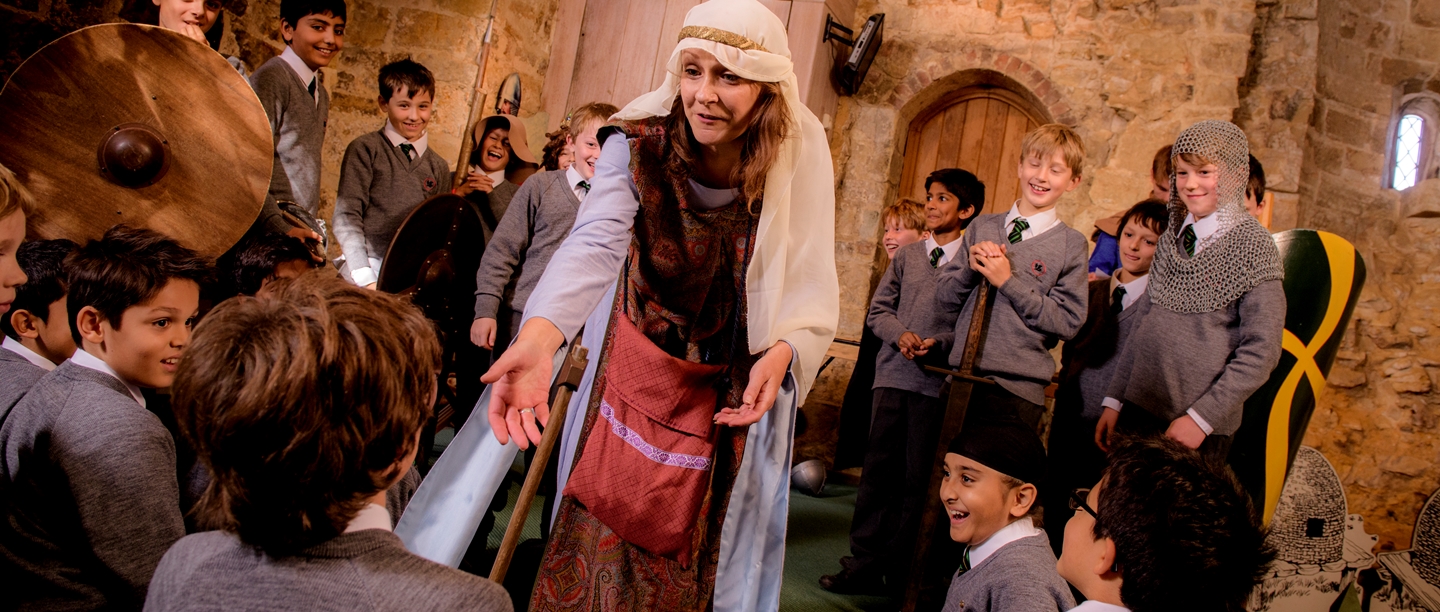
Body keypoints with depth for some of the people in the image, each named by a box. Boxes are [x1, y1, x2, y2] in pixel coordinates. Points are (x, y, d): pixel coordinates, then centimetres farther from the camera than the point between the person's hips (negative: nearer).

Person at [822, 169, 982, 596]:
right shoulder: (907, 255, 13)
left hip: (938, 383, -4)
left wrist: (939, 343, -18)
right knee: (879, 469, 5)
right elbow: (879, 310, 12)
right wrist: (901, 334, -7)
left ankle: (901, 570, 11)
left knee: (919, 477, 1)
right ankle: (865, 563, 13)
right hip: (895, 374, 4)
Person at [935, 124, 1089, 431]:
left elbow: (1068, 322, -9)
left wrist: (1009, 281, -14)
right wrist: (971, 268, -11)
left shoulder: (1071, 243, -1)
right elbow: (944, 299, 8)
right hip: (961, 378, 3)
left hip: (1018, 390, -3)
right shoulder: (982, 226, 9)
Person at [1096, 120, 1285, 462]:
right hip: (1140, 408, 5)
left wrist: (1201, 417, -17)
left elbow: (1261, 351, -13)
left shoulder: (1252, 246, -9)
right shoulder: (1172, 239, 9)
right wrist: (1114, 399, 10)